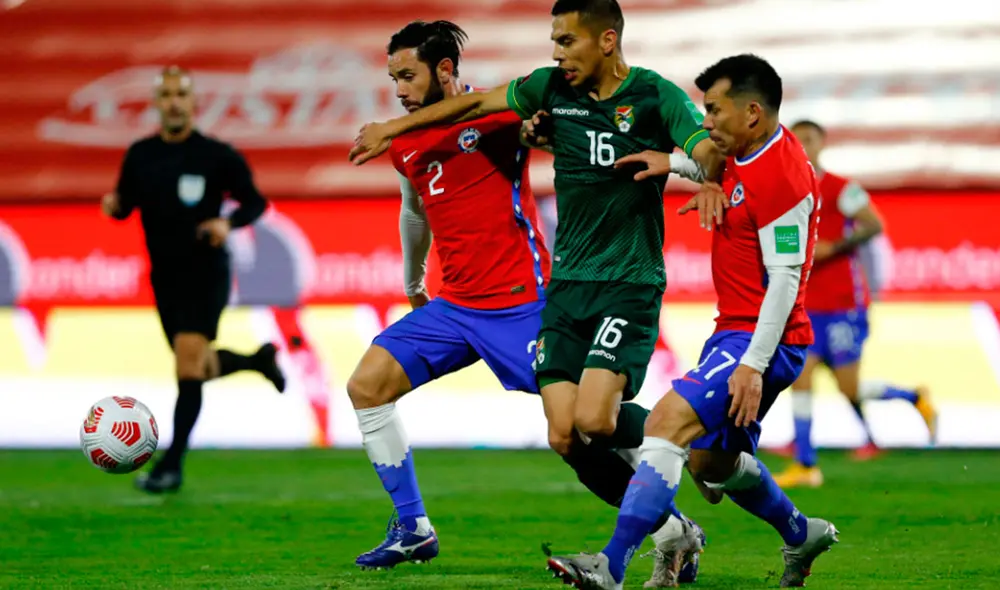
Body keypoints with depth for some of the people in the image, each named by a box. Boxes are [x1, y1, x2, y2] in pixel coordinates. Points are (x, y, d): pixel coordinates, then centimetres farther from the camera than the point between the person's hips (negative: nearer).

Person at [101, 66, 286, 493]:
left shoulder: (217, 156, -8)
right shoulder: (140, 155, 3)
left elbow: (255, 202, 0)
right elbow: (126, 205, 10)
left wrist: (228, 222, -19)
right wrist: (113, 204, -13)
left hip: (207, 274, -5)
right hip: (164, 277, 5)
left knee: (189, 366, -16)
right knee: (198, 369, 15)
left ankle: (171, 465, -14)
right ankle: (258, 360, 47)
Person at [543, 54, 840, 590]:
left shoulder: (782, 176, -19)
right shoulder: (744, 158, 9)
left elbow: (784, 279, -22)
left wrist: (754, 364, -25)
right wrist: (670, 162, 11)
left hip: (763, 339, -10)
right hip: (734, 330, 10)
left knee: (669, 421, -24)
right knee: (711, 462, 20)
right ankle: (802, 535, 42)